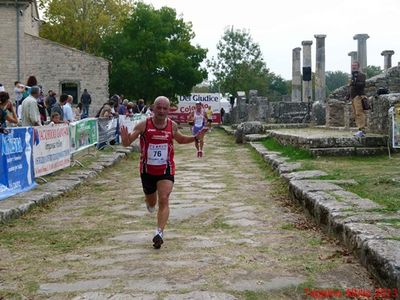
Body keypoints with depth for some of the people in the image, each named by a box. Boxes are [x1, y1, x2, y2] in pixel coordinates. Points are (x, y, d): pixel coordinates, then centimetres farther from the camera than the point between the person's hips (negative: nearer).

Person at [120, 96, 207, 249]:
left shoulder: (172, 126, -3)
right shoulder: (143, 125, -13)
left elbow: (180, 140, 18)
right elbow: (127, 143, -13)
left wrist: (196, 137, 3)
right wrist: (125, 139, -37)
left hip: (166, 169, 0)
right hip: (147, 170, 0)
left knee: (164, 200, -16)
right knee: (151, 204, 18)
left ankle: (159, 233, -14)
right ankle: (149, 201, 56)